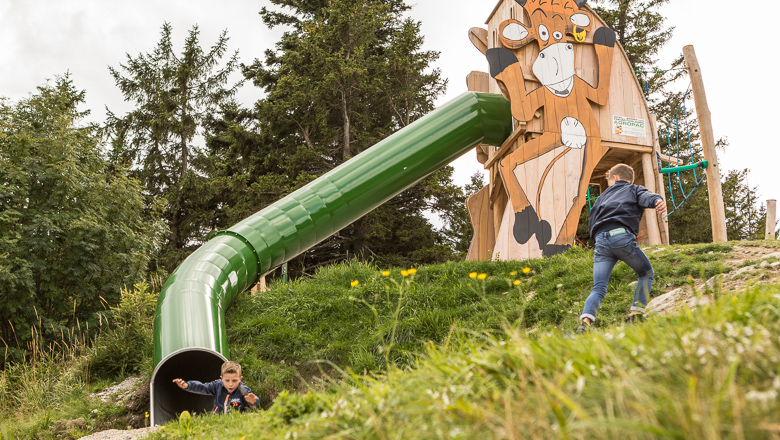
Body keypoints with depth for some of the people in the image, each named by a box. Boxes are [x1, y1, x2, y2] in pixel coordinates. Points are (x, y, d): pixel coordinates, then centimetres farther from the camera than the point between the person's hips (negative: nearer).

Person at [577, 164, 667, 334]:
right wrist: (658, 200, -21)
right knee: (646, 273, 20)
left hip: (600, 240, 3)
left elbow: (591, 224, 29)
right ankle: (637, 313, 5)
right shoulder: (634, 189, 24)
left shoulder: (603, 196, 34)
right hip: (622, 235, -3)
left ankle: (586, 319, -25)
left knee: (598, 289, 0)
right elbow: (646, 196, -1)